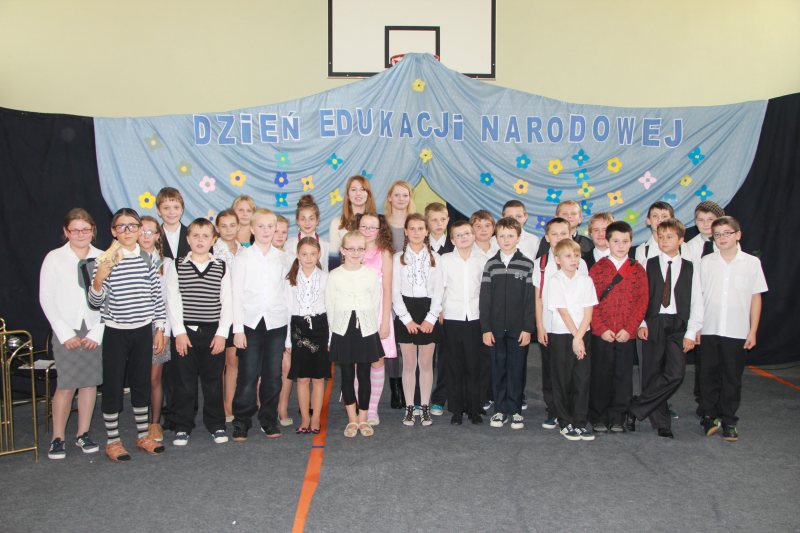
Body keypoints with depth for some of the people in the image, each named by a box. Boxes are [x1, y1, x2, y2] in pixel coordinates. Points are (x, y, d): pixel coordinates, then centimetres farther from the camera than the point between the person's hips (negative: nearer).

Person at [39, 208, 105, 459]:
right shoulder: (54, 258, 0)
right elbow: (46, 299, -1)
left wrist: (97, 332, -6)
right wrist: (65, 334, -7)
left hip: (95, 330, 2)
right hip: (66, 331, -1)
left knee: (90, 382, 6)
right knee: (66, 384, -3)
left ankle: (83, 434, 19)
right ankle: (58, 438, 11)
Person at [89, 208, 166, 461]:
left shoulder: (148, 259, 1)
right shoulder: (104, 260, -7)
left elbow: (157, 297, 6)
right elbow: (95, 302, -9)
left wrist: (160, 329, 5)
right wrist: (98, 279, -28)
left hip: (143, 331, 3)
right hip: (115, 332, -3)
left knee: (142, 383, 12)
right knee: (113, 385, 5)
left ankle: (143, 435, 26)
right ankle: (113, 441, 18)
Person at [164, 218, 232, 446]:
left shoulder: (221, 267, 5)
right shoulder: (176, 266, 3)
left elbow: (227, 302, 2)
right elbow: (172, 300, -2)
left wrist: (222, 333, -5)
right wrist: (179, 331, -8)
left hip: (213, 332, 1)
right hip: (184, 332, 0)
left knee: (213, 380, 8)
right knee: (184, 381, 5)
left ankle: (216, 424, 21)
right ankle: (183, 427, 18)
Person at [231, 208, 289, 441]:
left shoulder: (281, 258, 9)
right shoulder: (243, 257, 2)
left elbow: (287, 289, 9)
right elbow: (236, 293, 0)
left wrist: (290, 321, 2)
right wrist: (237, 328, -5)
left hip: (276, 322, 2)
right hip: (250, 322, -2)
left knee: (273, 375, 5)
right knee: (248, 375, -3)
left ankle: (269, 421, 19)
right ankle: (241, 422, 11)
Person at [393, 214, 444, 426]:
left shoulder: (434, 257, 4)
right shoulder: (398, 257, 2)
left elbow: (438, 291, 1)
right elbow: (395, 292, -2)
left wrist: (431, 318, -8)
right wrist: (407, 319, -9)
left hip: (428, 314, 1)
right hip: (406, 315, -1)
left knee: (426, 364, 6)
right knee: (409, 364, 4)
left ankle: (425, 407, 16)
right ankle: (409, 407, 14)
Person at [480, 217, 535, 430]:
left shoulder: (527, 265, 0)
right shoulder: (490, 265, 5)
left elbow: (530, 299, -1)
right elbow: (484, 299, 3)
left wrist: (527, 328, -7)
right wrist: (485, 328, -2)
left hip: (519, 328, -1)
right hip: (496, 328, 2)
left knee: (516, 369, 4)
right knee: (498, 368, 7)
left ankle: (515, 410, 16)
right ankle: (500, 410, 17)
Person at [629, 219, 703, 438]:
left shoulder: (690, 269, 9)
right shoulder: (648, 265, 8)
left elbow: (696, 303, 5)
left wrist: (691, 332, -3)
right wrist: (641, 323, -6)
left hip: (678, 327, 0)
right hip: (652, 325, 0)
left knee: (675, 373, -17)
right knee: (652, 374, 2)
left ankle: (638, 407, -4)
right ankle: (661, 422, 14)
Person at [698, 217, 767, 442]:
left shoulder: (752, 263, 0)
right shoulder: (705, 262, 1)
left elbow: (756, 297, 3)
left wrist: (753, 331, 1)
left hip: (737, 332, -1)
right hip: (709, 331, 1)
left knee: (732, 378, 7)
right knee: (709, 376, 8)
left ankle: (729, 421, 18)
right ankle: (711, 416, 21)